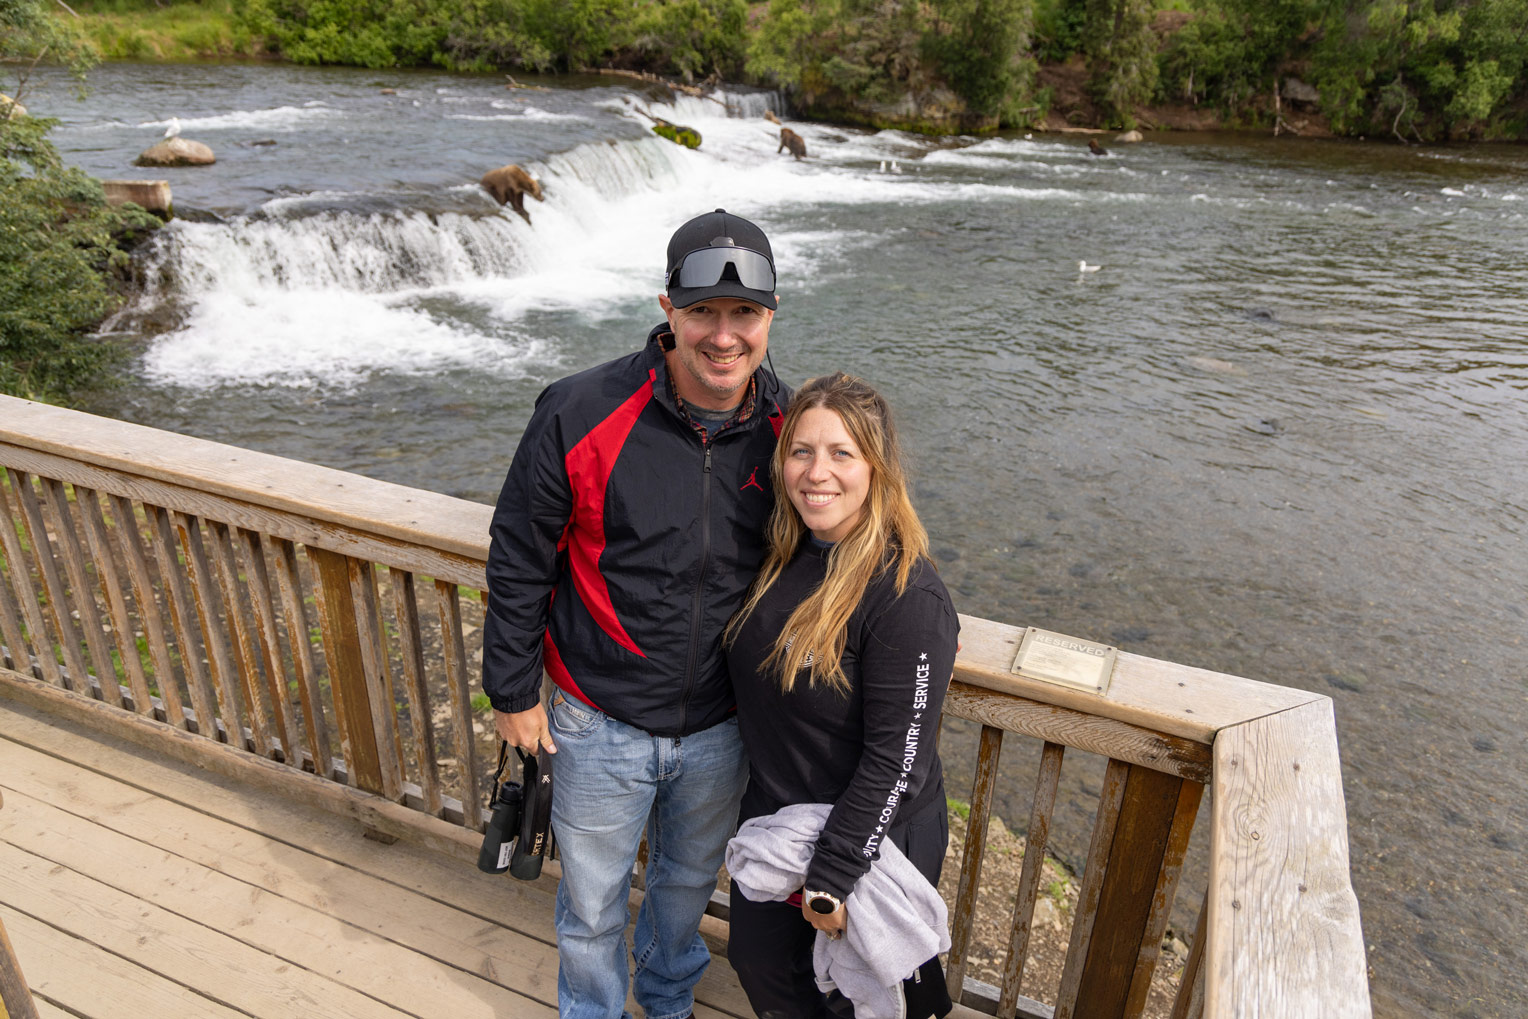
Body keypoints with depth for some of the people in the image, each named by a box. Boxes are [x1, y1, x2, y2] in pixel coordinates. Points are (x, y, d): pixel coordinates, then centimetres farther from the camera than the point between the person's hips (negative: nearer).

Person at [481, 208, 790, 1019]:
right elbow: (518, 560, -10)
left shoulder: (785, 427, -10)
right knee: (592, 903, 19)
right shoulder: (580, 415, -21)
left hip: (722, 724, 3)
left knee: (690, 880, 28)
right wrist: (512, 691, -4)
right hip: (602, 723, -3)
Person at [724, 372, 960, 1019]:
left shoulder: (910, 599, -28)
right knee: (759, 964, 25)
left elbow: (897, 758, -24)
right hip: (770, 818, 7)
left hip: (869, 838, -6)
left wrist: (832, 875, -18)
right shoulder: (784, 557, -5)